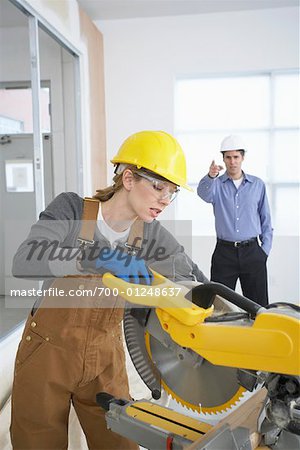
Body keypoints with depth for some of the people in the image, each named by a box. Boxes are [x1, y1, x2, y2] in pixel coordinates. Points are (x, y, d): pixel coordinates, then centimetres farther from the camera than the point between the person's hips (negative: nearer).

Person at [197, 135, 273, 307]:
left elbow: (266, 220, 11)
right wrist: (210, 176, -43)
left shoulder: (258, 185, 8)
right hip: (224, 252, -1)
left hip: (252, 251, 1)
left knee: (258, 304, 6)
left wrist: (265, 250, 3)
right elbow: (204, 194, -22)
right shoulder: (217, 184, 3)